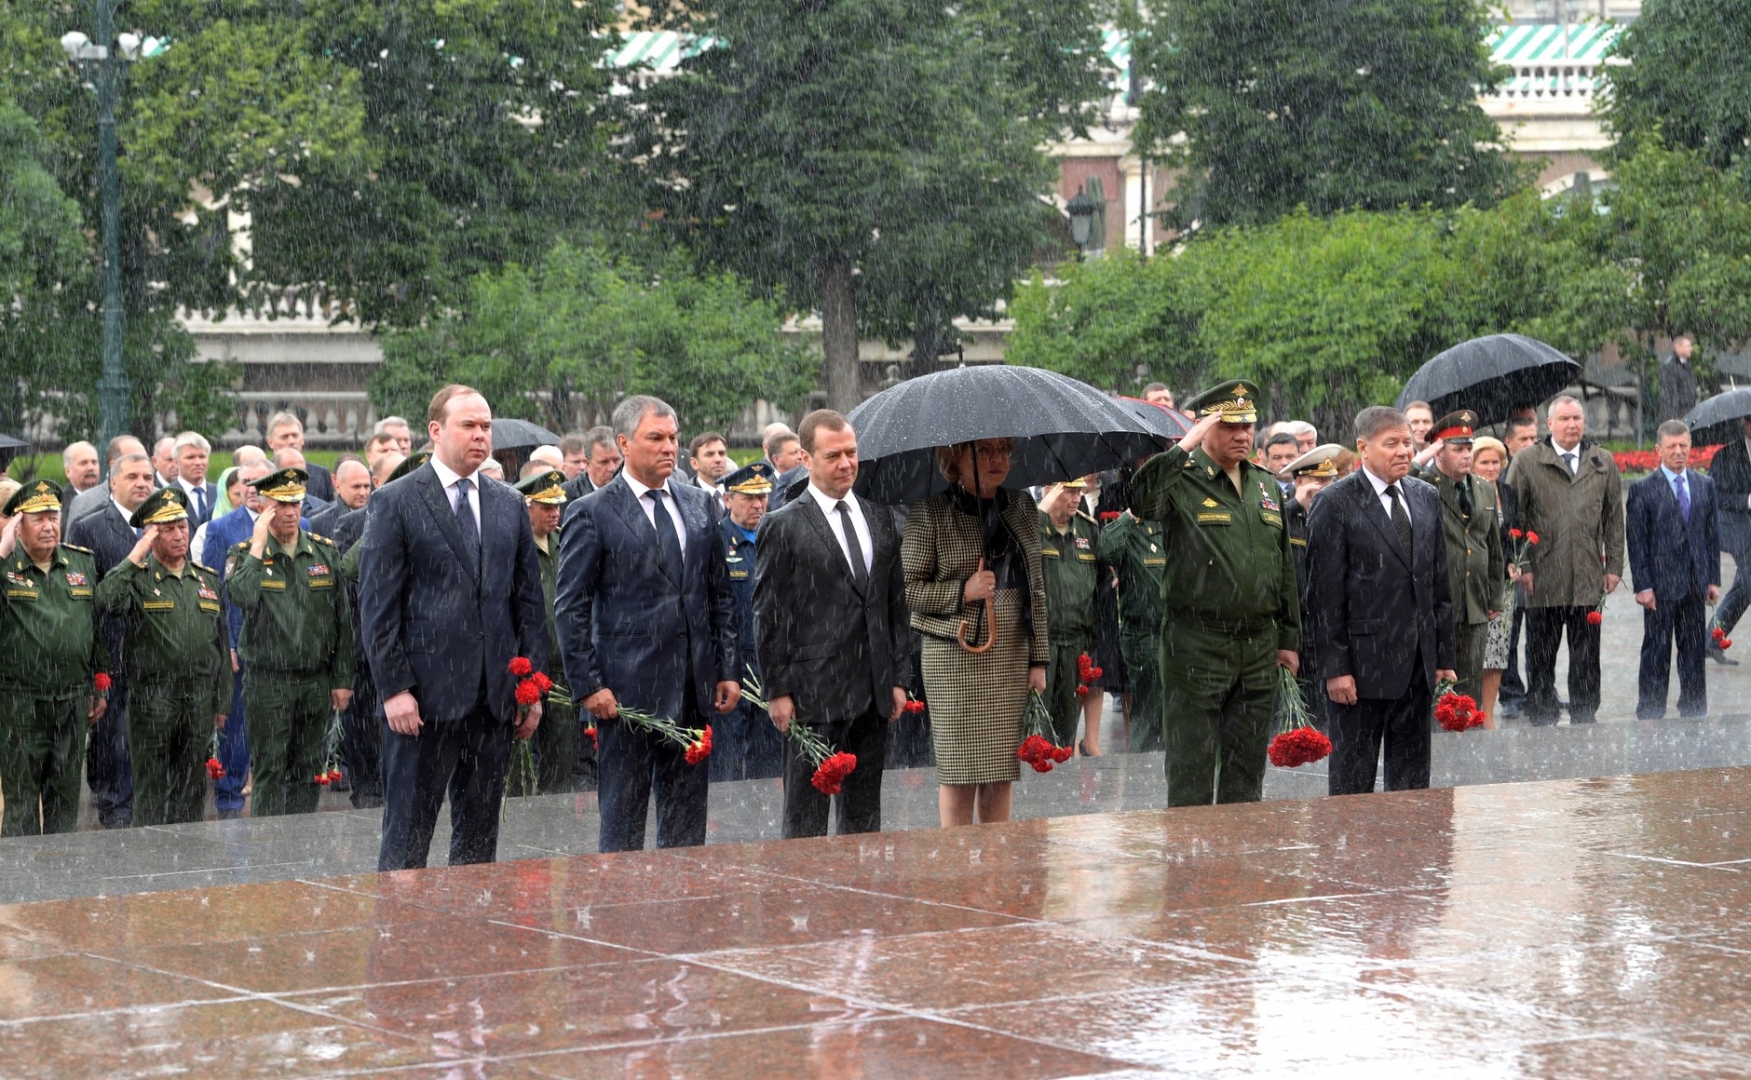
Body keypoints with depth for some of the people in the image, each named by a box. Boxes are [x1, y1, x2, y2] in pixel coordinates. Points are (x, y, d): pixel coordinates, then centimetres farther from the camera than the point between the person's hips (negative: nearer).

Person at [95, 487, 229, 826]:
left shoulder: (207, 579, 13)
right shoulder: (137, 578, -2)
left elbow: (221, 644, 16)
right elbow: (107, 601, -26)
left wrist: (221, 702, 13)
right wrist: (136, 556, -19)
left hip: (200, 702, 4)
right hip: (151, 701, -4)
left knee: (192, 790, 9)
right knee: (152, 794, 0)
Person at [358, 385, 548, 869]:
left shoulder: (510, 506, 13)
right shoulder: (396, 502, -2)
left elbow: (529, 601, 14)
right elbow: (378, 606, -6)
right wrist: (393, 688, -12)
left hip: (496, 697, 5)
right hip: (425, 695, -5)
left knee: (481, 833, 10)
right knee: (408, 834, -2)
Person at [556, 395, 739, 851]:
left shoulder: (701, 505, 11)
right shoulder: (593, 514, -4)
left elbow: (721, 595, 15)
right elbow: (571, 609, -5)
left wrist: (729, 669, 8)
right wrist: (588, 686, -11)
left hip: (693, 692, 5)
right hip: (626, 691, -5)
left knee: (687, 822, 9)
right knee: (622, 822, 0)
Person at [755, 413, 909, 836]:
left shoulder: (879, 518, 12)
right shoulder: (783, 527, -5)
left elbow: (896, 602, 15)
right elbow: (769, 615, -5)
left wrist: (897, 677, 10)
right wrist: (777, 690, -9)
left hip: (873, 691, 5)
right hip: (814, 692, -5)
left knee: (864, 812, 10)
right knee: (806, 815, -1)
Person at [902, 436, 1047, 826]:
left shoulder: (1022, 510, 11)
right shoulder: (930, 514, -3)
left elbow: (1036, 590, 14)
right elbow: (907, 588, -3)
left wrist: (1039, 659, 10)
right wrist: (963, 591, -17)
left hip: (1013, 657, 4)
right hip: (954, 658, -4)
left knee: (1002, 773, 6)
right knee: (959, 770, -2)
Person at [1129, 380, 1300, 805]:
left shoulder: (1267, 487, 14)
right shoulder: (1181, 481, -5)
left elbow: (1285, 567, 19)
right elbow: (1140, 501, -29)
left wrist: (1289, 638, 16)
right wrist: (1183, 448, -28)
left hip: (1259, 645, 6)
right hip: (1196, 644, -6)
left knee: (1246, 770, 11)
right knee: (1192, 770, -2)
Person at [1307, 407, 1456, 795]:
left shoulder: (1427, 498, 12)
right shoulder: (1336, 504, -7)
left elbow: (1440, 583, 14)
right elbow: (1326, 592, -10)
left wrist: (1444, 655, 9)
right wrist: (1335, 667, -14)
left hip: (1419, 662, 6)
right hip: (1363, 659, -6)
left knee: (1413, 777, 10)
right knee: (1353, 777, 1)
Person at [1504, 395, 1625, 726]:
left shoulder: (1603, 462, 11)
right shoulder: (1527, 461, 1)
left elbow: (1614, 517, 13)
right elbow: (1513, 516, 0)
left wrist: (1613, 565, 7)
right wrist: (1521, 565, -6)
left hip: (1588, 579, 2)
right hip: (1543, 580, -2)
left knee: (1586, 658, 7)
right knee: (1541, 658, 3)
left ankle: (1584, 717, 15)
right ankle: (1542, 720, 10)